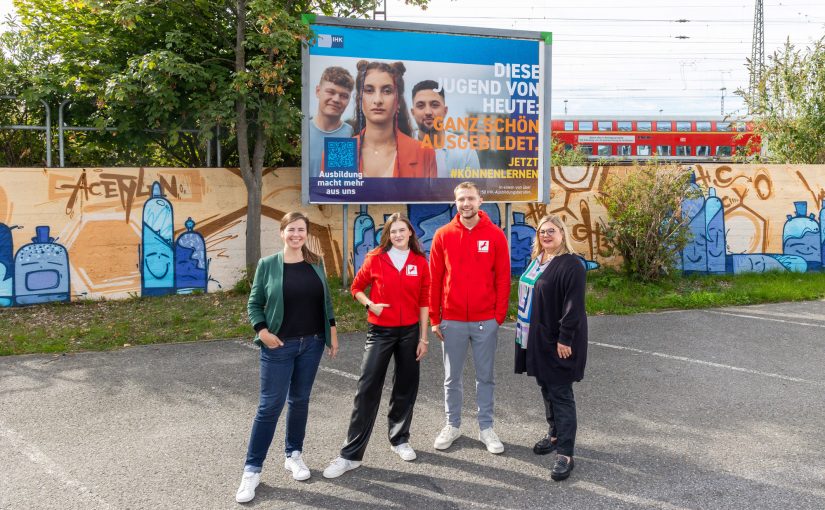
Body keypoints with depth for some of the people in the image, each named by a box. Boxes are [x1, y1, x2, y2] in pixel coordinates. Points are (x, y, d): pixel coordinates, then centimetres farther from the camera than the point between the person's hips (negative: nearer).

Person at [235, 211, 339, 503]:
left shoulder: (316, 263, 4)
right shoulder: (268, 265, -5)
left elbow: (325, 301, 11)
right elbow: (254, 303, -1)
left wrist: (332, 331, 8)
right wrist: (262, 331, -15)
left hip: (312, 343, 3)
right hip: (279, 346, -3)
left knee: (300, 400, 13)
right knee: (270, 405, -2)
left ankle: (294, 455, 29)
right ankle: (252, 469, 8)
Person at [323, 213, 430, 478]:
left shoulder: (420, 262, 0)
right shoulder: (376, 258, -3)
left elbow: (423, 301, 2)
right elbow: (357, 287, 8)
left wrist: (423, 337, 2)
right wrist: (371, 305, -11)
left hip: (410, 332, 2)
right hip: (380, 331, -2)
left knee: (406, 387, 10)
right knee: (367, 388, -4)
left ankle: (399, 439, 32)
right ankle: (351, 454, 2)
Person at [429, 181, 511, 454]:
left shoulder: (495, 235, -2)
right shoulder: (442, 235, -1)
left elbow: (503, 278, -1)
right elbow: (434, 279, 1)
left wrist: (499, 316, -4)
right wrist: (434, 318, 0)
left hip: (485, 321, 0)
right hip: (452, 321, 1)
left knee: (485, 377, 10)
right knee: (452, 377, 12)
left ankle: (486, 428, 23)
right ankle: (452, 425, 27)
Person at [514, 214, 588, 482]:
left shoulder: (571, 264, -16)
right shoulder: (537, 260, 11)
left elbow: (574, 306, -20)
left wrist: (565, 339, -21)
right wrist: (526, 334, 16)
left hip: (558, 342, -8)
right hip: (538, 339, 8)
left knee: (561, 394, -4)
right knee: (546, 389, 18)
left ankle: (565, 455, 1)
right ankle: (555, 434, 35)